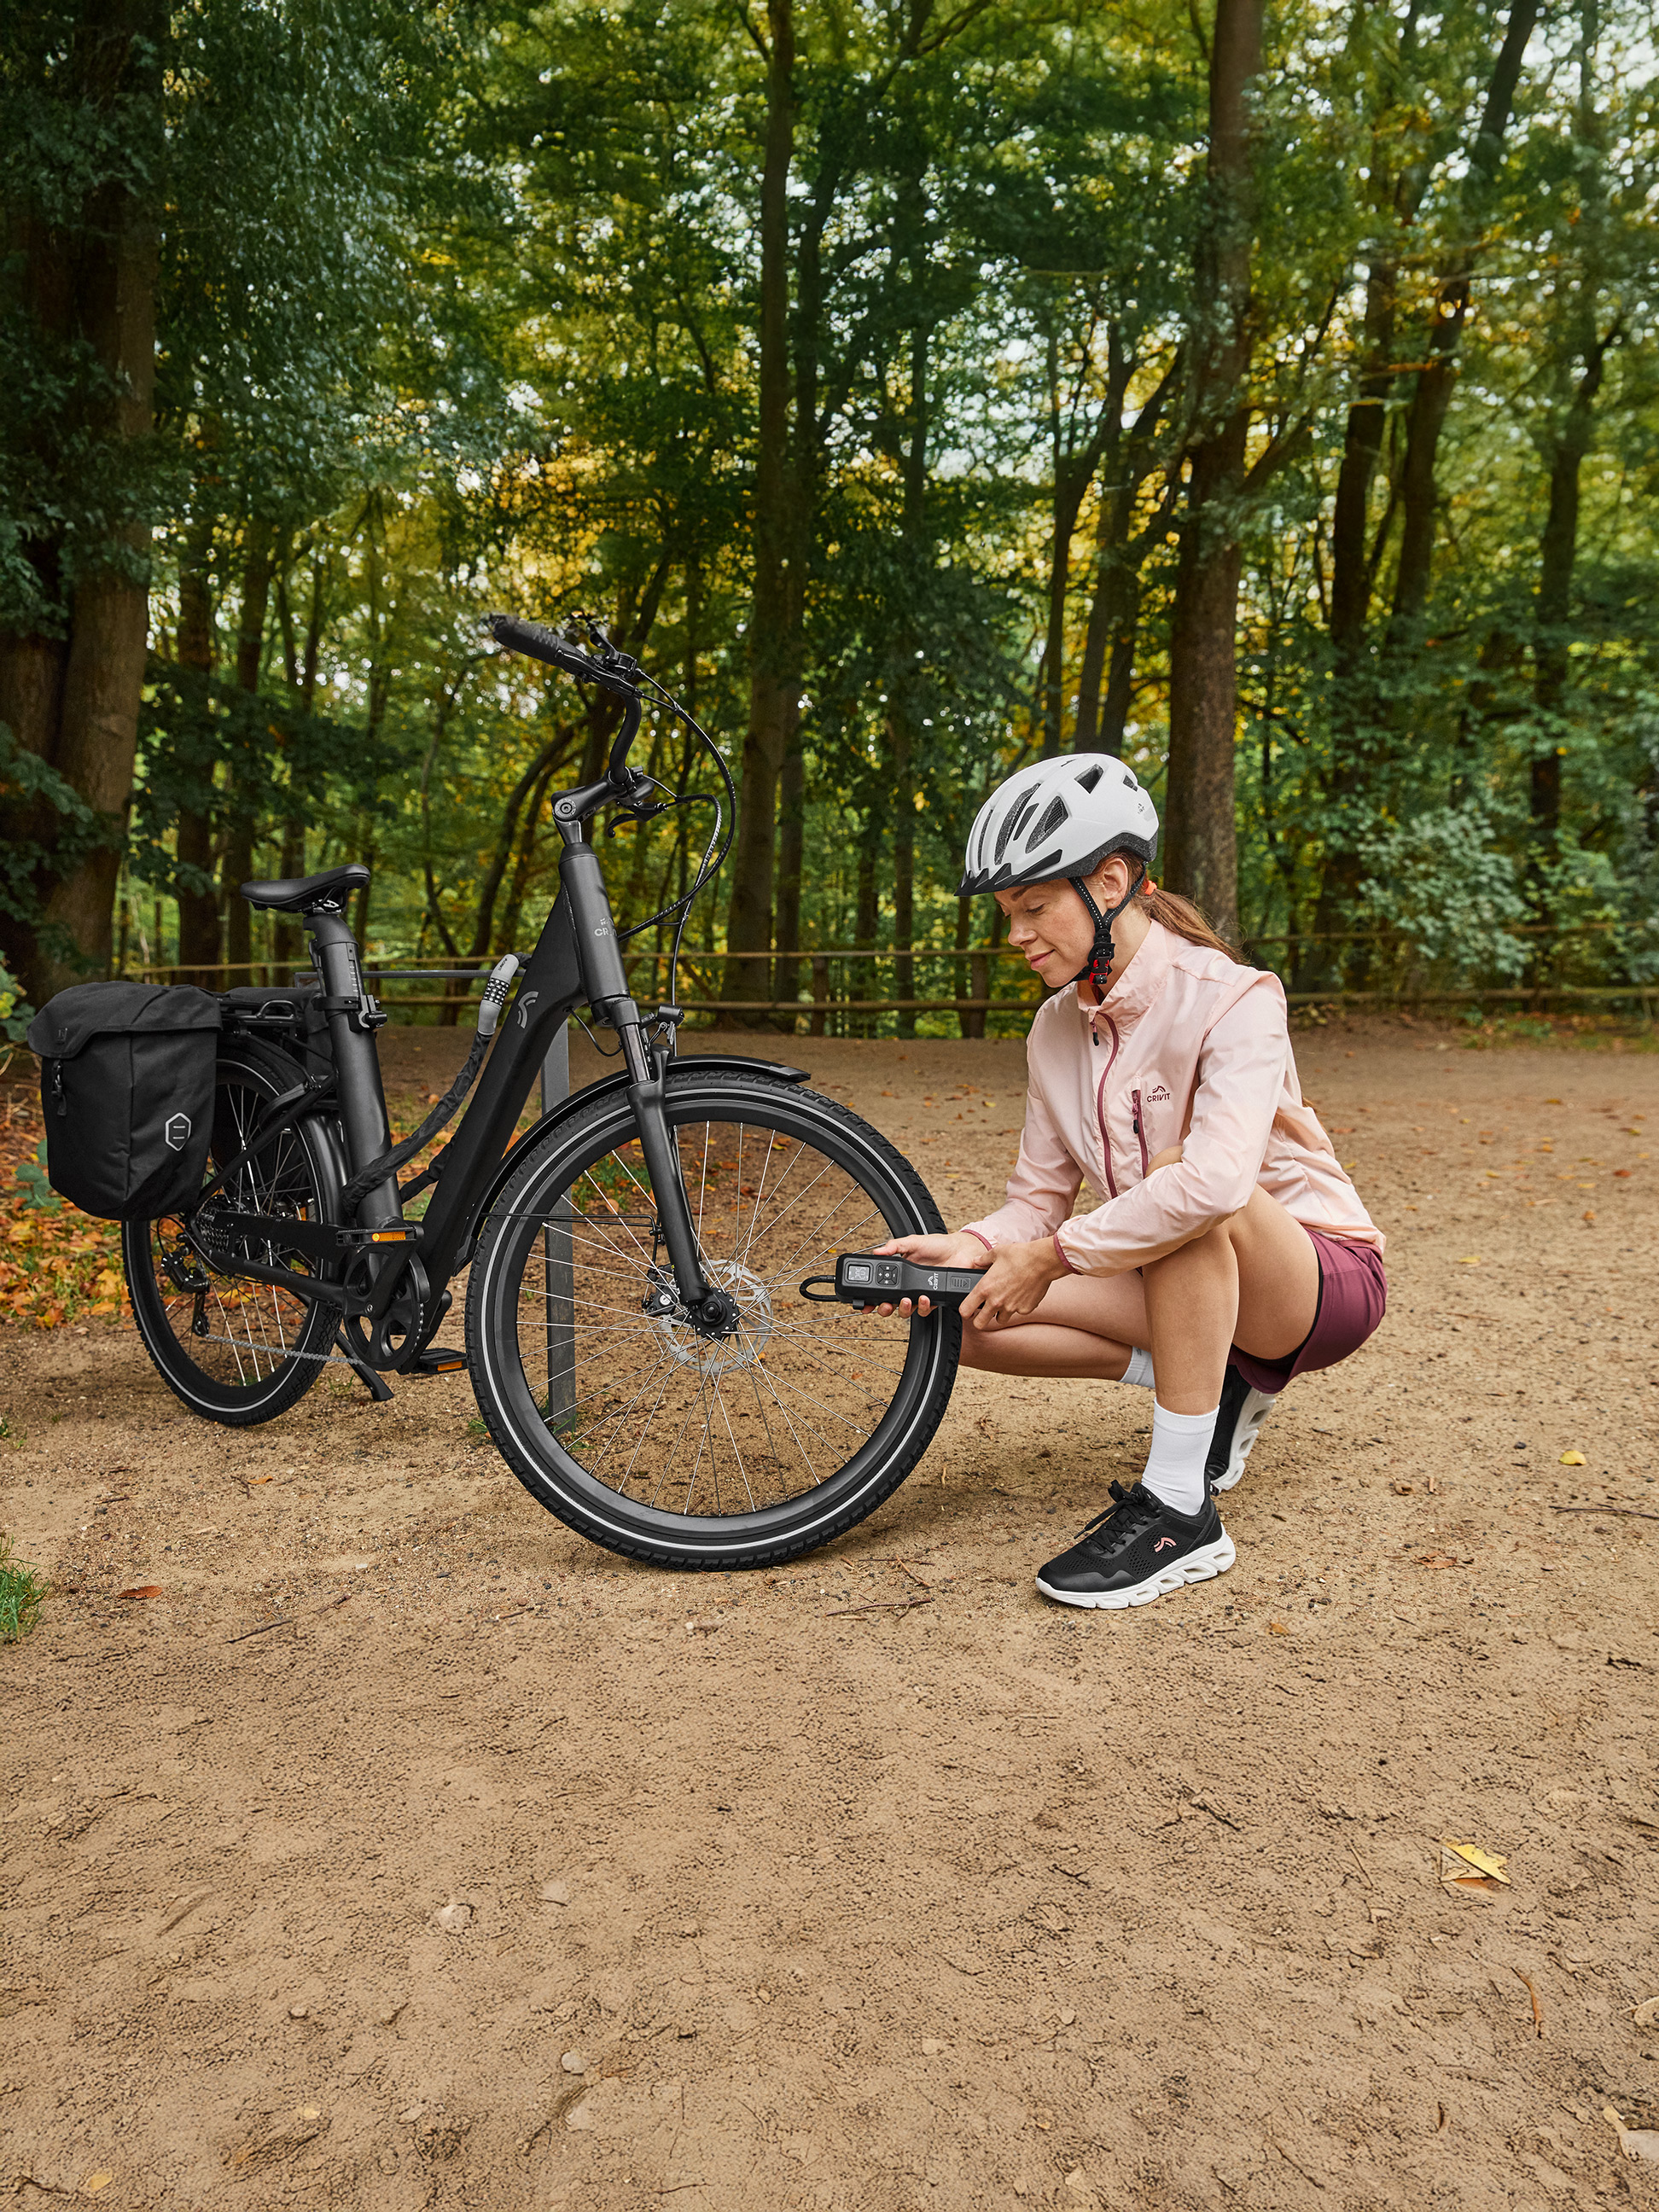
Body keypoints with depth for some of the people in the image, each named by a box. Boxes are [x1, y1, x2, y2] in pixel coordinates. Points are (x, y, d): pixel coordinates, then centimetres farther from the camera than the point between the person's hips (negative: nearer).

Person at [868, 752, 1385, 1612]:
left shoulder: (1231, 998, -22)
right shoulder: (1057, 1028, 0)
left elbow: (1216, 1178, -39)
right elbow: (1038, 1200, 3)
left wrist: (1052, 1254, -30)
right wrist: (970, 1247, -19)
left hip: (1323, 1275, -6)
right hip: (1188, 1285, 6)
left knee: (1176, 1172, -37)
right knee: (970, 1319, -12)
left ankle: (1180, 1510, -29)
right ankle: (1221, 1381, 3)